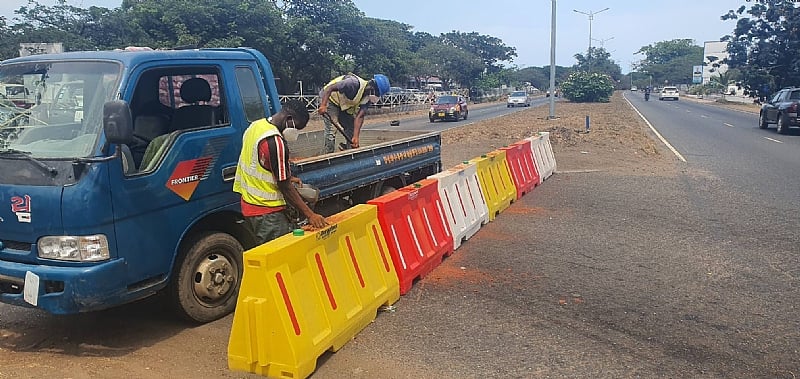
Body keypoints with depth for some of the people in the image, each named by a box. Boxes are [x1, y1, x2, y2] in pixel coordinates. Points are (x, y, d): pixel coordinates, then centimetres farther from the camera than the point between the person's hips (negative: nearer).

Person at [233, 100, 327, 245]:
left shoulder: (256, 125, 6)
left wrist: (287, 178, 20)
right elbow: (285, 187, -21)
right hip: (267, 212, -10)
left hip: (249, 204, 10)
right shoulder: (275, 142, -23)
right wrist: (310, 215, -19)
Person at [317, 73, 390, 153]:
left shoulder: (368, 97, -11)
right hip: (328, 98, -8)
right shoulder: (354, 83, -33)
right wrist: (323, 105, -43)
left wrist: (356, 137, -25)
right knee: (331, 129, -16)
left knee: (351, 127, 6)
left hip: (343, 105, 8)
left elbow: (360, 117, -16)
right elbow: (330, 88, -33)